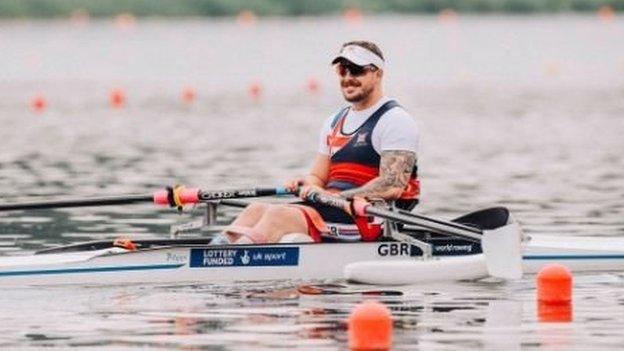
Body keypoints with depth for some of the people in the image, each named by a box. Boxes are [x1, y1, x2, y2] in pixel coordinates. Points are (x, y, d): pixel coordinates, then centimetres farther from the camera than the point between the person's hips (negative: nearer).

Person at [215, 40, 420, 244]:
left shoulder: (395, 120, -4)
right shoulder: (334, 123, 22)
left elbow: (392, 186, -15)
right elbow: (318, 177, 22)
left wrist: (336, 197, -20)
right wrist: (307, 186, -4)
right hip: (331, 208, 8)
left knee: (280, 216, -28)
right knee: (257, 210, -14)